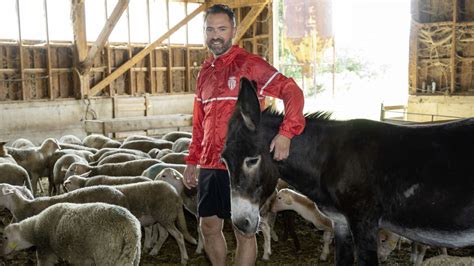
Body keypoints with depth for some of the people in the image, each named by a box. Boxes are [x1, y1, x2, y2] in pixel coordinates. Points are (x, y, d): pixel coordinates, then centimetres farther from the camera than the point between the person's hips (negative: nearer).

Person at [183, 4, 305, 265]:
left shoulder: (250, 64, -8)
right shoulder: (206, 71, 13)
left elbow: (292, 91, -16)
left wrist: (286, 133, -28)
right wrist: (192, 161, 18)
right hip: (209, 166, 7)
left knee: (244, 231, 4)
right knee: (209, 226, 14)